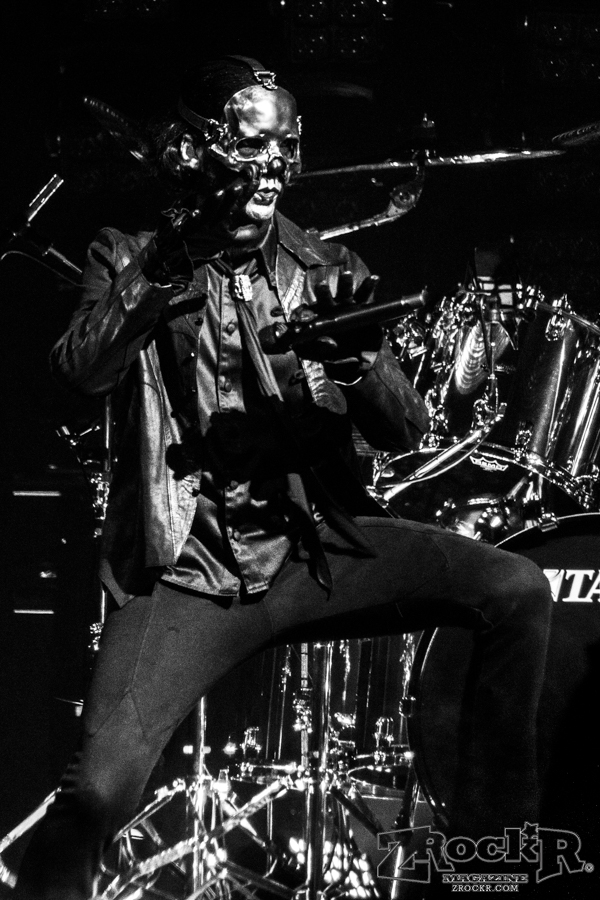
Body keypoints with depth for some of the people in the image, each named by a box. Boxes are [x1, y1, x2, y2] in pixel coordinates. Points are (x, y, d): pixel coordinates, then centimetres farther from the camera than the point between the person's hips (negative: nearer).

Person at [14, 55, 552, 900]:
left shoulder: (323, 272, 12)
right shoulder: (130, 261, 7)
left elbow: (406, 433, 7)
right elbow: (80, 370, -14)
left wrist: (362, 364, -14)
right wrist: (155, 295, -30)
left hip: (317, 544, 3)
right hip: (189, 568, -3)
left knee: (518, 591, -17)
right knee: (96, 793, -25)